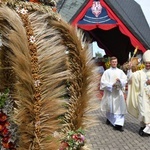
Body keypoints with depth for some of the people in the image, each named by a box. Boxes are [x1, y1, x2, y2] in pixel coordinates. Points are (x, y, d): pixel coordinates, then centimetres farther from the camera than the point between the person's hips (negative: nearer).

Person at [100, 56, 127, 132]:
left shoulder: (120, 71, 8)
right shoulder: (107, 72, 0)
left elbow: (125, 80, 2)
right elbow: (103, 82, -6)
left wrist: (120, 80, -18)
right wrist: (111, 85, -15)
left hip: (118, 92, 2)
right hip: (109, 92, -2)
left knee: (119, 108, -7)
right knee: (110, 107, 9)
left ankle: (118, 124, -10)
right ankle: (109, 118, 37)